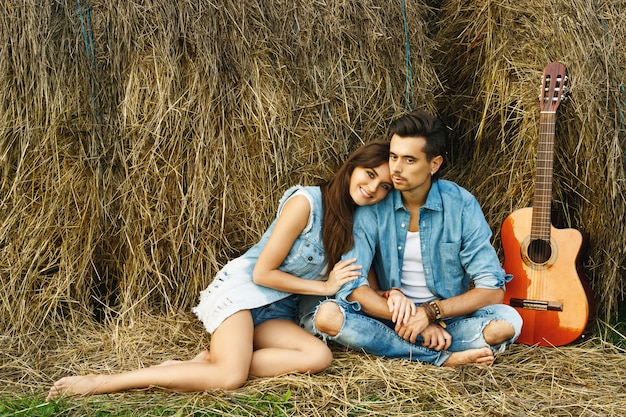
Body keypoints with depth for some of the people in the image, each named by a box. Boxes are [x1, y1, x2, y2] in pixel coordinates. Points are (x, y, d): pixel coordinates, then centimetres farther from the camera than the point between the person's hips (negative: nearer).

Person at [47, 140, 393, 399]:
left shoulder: (356, 219, 8)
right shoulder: (305, 201, -15)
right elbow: (262, 272, -13)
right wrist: (324, 286, -7)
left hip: (275, 312, 7)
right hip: (240, 288, -7)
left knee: (319, 356, -23)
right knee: (230, 377, -29)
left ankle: (210, 361, -17)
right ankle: (100, 382, -19)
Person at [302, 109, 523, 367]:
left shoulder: (462, 205, -10)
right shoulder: (374, 204, -9)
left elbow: (493, 289, -13)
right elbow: (351, 284, -15)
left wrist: (430, 312, -23)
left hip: (447, 316, 0)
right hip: (389, 315, 1)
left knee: (507, 321, -28)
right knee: (327, 316, -28)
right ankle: (446, 359, -25)